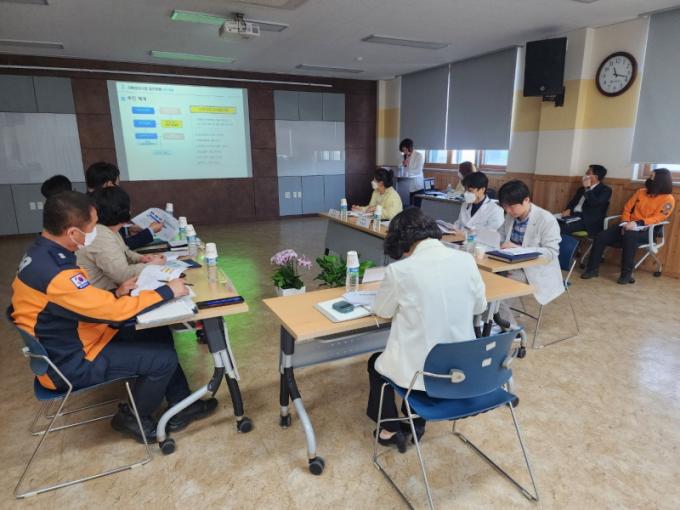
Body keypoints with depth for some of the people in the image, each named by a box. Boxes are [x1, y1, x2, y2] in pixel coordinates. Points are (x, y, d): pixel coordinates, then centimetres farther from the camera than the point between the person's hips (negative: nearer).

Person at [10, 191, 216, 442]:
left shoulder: (43, 253, 0)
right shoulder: (54, 272, -32)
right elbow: (113, 311, -28)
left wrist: (115, 294, -3)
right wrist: (167, 291, -19)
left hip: (74, 340, 9)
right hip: (71, 362, -9)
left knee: (159, 336, 8)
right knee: (164, 357, -11)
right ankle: (134, 418, 15)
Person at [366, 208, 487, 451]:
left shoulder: (399, 270, -18)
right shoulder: (466, 260, -7)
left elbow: (382, 311, 0)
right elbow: (480, 306, 9)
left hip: (420, 370, -4)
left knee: (376, 363, 28)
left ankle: (392, 429, 38)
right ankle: (417, 422, 44)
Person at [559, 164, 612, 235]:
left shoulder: (605, 190, 1)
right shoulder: (582, 188, 23)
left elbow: (595, 203, -16)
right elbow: (573, 201, 22)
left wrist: (588, 188, -9)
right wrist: (568, 210, 0)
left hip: (589, 221, -7)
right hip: (574, 215, 7)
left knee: (564, 227, -35)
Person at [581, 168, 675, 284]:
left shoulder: (668, 199, -3)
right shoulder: (641, 192, 12)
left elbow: (657, 218, -14)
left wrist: (638, 223, -27)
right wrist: (625, 222, -5)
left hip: (647, 231, -5)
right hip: (630, 226, 5)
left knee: (629, 236, -41)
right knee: (601, 237, -17)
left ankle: (627, 274, -31)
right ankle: (593, 269, -9)